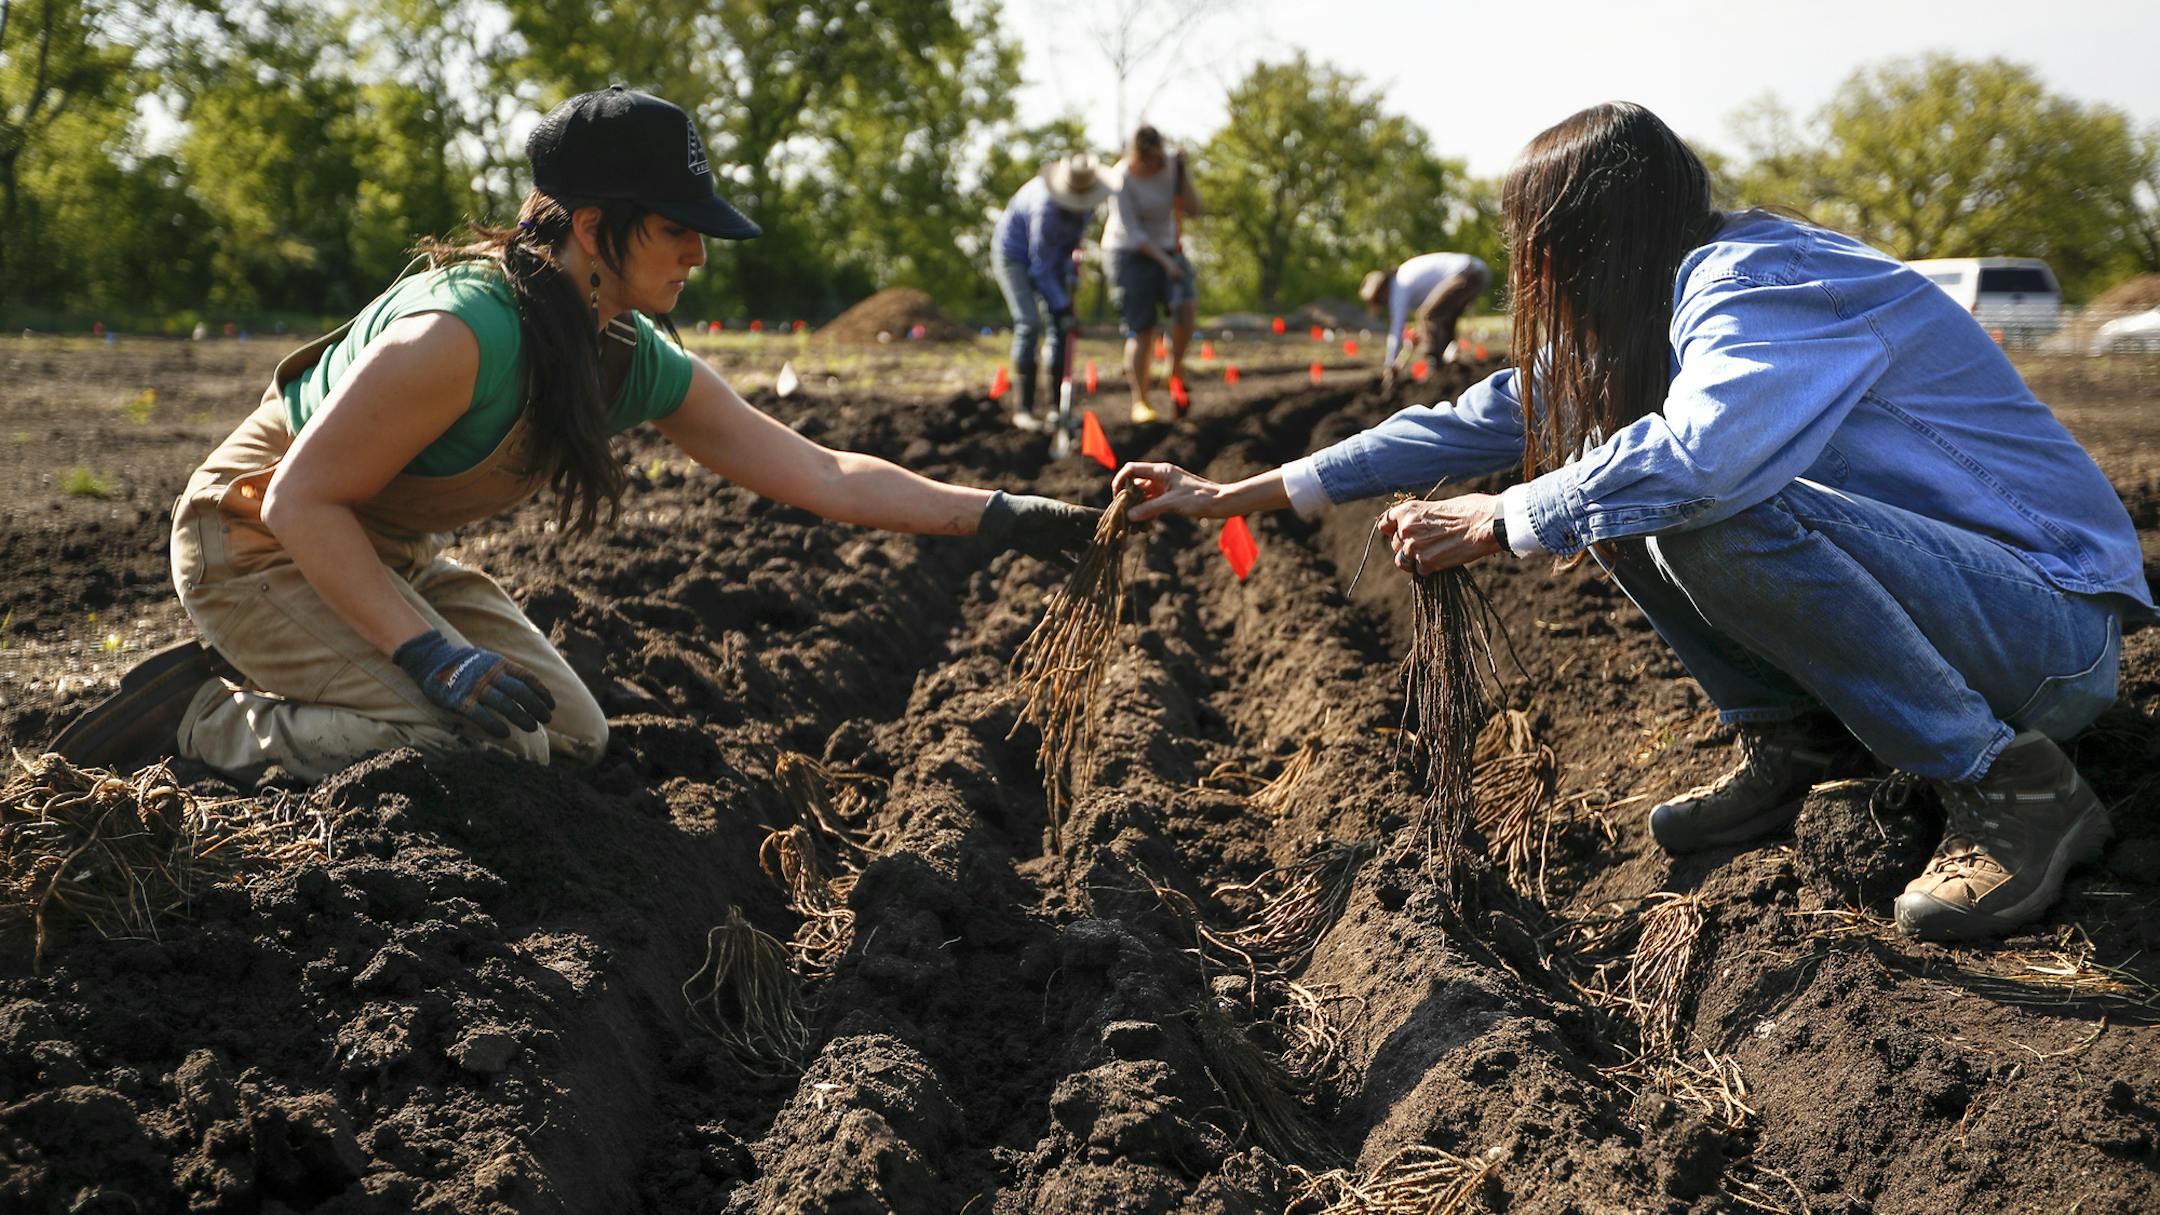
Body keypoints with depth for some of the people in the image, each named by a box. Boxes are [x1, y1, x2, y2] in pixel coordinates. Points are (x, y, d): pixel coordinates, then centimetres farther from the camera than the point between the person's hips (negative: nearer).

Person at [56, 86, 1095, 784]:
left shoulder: (640, 366, -7)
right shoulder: (464, 333, -33)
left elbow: (823, 475, -6)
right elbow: (302, 500, -27)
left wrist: (999, 515, -13)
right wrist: (434, 653, -32)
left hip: (386, 556, 9)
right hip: (256, 544, -9)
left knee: (572, 737, 8)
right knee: (474, 746, -23)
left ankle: (272, 688, 14)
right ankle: (203, 717, -5)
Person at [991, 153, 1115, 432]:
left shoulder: (1086, 199, -16)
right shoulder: (1046, 208, -38)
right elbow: (1041, 269, -29)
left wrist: (1071, 272, 5)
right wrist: (1061, 308, -28)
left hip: (1054, 254, 7)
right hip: (1015, 254, -7)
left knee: (1062, 328, -3)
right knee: (1029, 323, -20)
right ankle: (1023, 407, -16)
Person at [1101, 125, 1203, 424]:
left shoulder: (1173, 166, -5)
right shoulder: (1123, 179, -19)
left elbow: (1193, 210, -9)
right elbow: (1132, 233, -19)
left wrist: (1183, 174, -21)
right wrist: (1165, 262, -26)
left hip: (1166, 247, 4)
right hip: (1130, 253, -4)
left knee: (1186, 304, -23)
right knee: (1142, 331, -7)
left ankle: (1176, 373, -5)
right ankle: (1140, 403, 5)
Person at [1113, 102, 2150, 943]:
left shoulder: (1769, 285, -22)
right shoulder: (1632, 323, 7)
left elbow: (1700, 456, -41)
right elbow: (1481, 421, 11)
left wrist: (1491, 525, -26)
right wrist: (1236, 497, 10)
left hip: (2054, 626, -8)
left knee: (1717, 516, -33)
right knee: (1605, 492, 0)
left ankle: (2016, 790, -19)